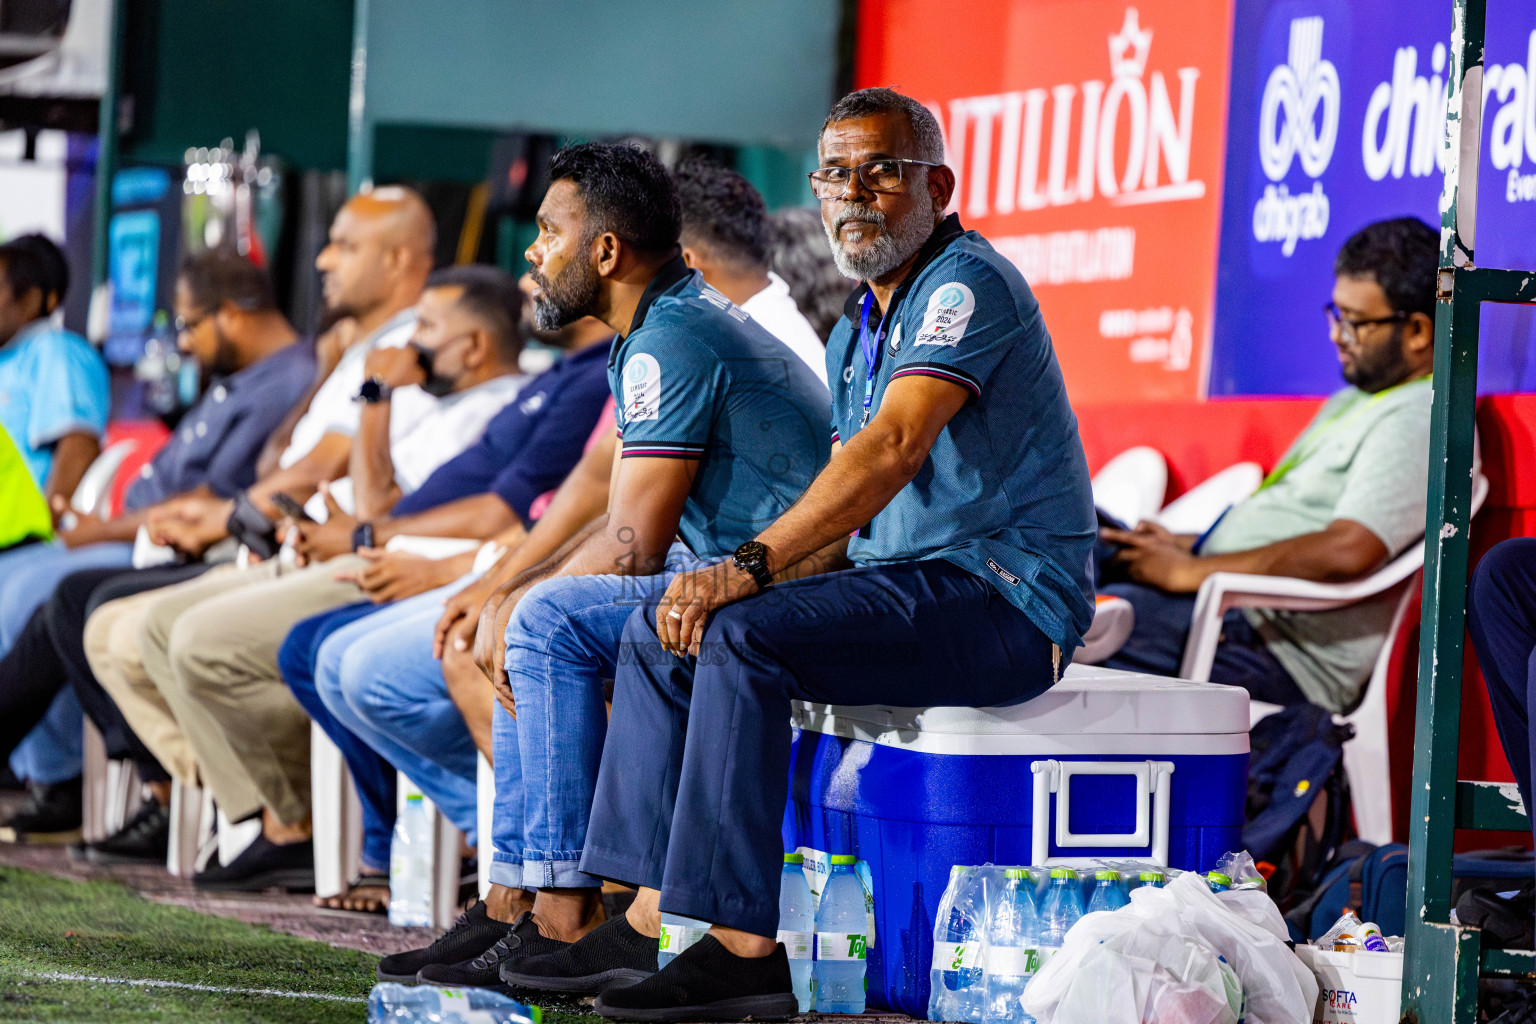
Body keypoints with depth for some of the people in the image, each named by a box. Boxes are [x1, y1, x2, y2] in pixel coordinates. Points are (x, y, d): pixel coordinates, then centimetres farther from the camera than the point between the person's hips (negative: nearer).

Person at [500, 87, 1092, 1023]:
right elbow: (841, 514, 18)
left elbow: (891, 451, -26)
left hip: (1003, 595, -10)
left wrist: (749, 568, -30)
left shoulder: (968, 284, -13)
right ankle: (651, 922, -1)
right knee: (663, 630, 4)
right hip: (912, 582, 10)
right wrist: (740, 579, -1)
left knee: (745, 639, -26)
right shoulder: (856, 333, 18)